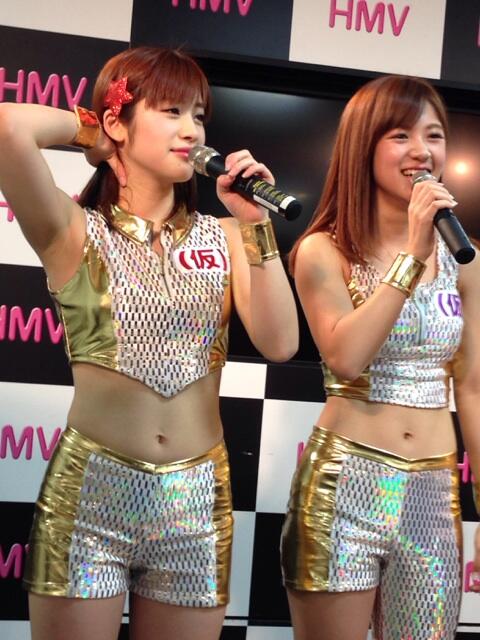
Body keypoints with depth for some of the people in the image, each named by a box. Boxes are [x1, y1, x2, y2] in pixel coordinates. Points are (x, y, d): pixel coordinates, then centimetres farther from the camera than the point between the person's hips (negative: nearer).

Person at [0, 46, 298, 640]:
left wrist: (256, 225, -10)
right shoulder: (75, 231, -4)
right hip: (90, 490, -3)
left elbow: (279, 343, -6)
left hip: (197, 500, 3)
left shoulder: (222, 238, 6)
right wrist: (89, 127, -2)